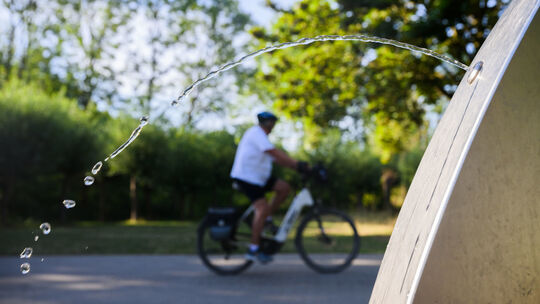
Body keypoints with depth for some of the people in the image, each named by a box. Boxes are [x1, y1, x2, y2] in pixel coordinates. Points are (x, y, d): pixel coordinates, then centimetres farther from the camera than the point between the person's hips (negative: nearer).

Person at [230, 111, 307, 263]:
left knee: (284, 187, -3)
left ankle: (266, 220, 6)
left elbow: (277, 158, 16)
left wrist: (297, 166, 4)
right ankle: (253, 250, -15)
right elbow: (275, 153, -25)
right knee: (262, 208, -20)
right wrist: (297, 164, -27)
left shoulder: (261, 136, 20)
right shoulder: (256, 133, -13)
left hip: (259, 177, 10)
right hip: (246, 178, -10)